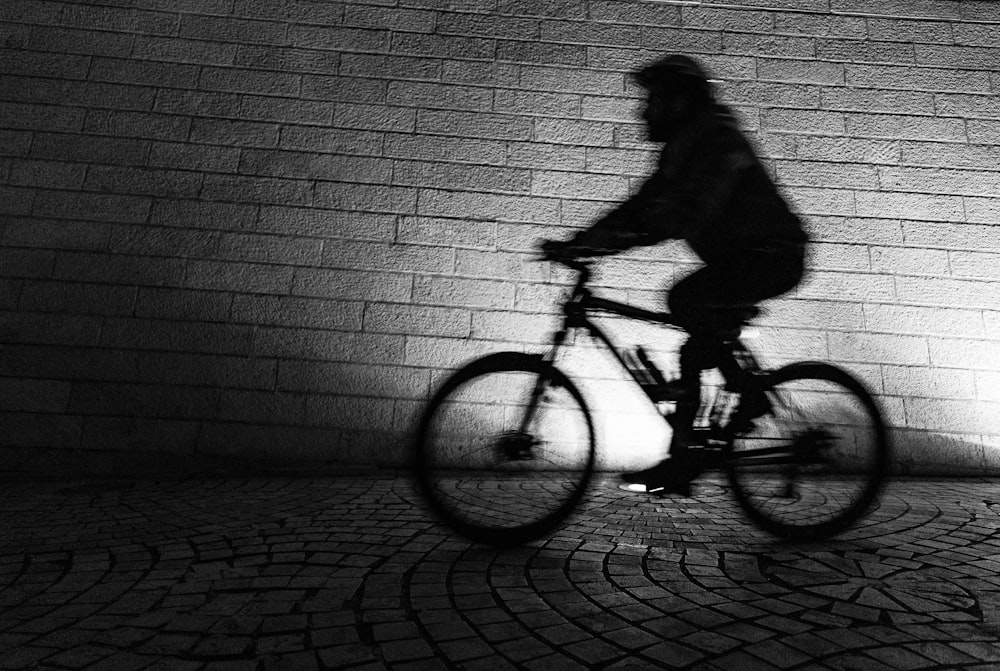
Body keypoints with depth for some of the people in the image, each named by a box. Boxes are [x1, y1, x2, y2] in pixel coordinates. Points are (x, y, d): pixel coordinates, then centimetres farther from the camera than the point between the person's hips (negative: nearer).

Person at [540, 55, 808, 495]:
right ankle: (680, 464, 8)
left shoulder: (718, 140, -16)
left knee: (685, 297, -29)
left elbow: (689, 211, -31)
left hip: (771, 257, -9)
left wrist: (602, 238, -37)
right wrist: (578, 243, -3)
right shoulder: (681, 149, 13)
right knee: (698, 348, 3)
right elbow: (644, 205, 8)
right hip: (739, 256, 9)